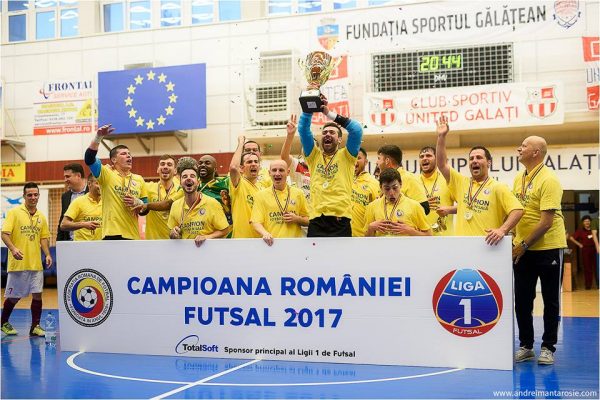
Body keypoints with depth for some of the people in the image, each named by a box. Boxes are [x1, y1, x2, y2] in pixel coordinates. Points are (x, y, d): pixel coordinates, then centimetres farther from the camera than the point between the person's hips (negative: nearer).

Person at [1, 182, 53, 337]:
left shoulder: (41, 217, 11)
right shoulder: (14, 212, -3)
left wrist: (47, 254, 0)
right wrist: (13, 249, -26)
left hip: (36, 264, 4)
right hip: (18, 263, -4)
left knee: (37, 294, 1)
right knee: (13, 296, 6)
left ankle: (35, 326, 10)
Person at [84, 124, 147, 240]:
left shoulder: (139, 180, 14)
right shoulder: (107, 174, 4)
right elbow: (89, 158, -12)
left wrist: (137, 202, -5)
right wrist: (99, 137, -20)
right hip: (112, 234, -4)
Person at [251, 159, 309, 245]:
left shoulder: (298, 193, 13)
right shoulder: (261, 195, 9)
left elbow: (308, 221, 18)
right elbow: (256, 222, 2)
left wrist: (297, 219, -2)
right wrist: (265, 233, -17)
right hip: (271, 243, -1)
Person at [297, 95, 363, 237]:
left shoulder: (346, 156, 10)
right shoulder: (314, 156, 17)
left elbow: (356, 130, -4)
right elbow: (303, 129, 8)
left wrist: (329, 113, -7)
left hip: (340, 221, -2)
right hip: (316, 222, 2)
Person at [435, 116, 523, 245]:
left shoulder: (498, 188, 1)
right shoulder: (461, 183, 13)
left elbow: (517, 210, -9)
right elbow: (442, 164, 8)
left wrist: (502, 230, -24)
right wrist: (441, 137, 0)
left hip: (488, 245, -3)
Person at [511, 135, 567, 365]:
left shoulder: (548, 180, -16)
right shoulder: (519, 178, 7)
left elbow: (547, 221, -20)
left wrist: (525, 244, -18)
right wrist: (516, 242, 5)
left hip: (548, 247, -7)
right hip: (523, 249, 7)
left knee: (550, 300, 5)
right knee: (522, 299, 9)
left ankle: (548, 348, 15)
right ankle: (525, 346, 20)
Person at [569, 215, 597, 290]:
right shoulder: (580, 231, -1)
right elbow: (571, 238, -2)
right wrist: (579, 244, -3)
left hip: (594, 249, 1)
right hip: (585, 250, -1)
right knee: (587, 268, 2)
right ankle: (588, 285, 8)